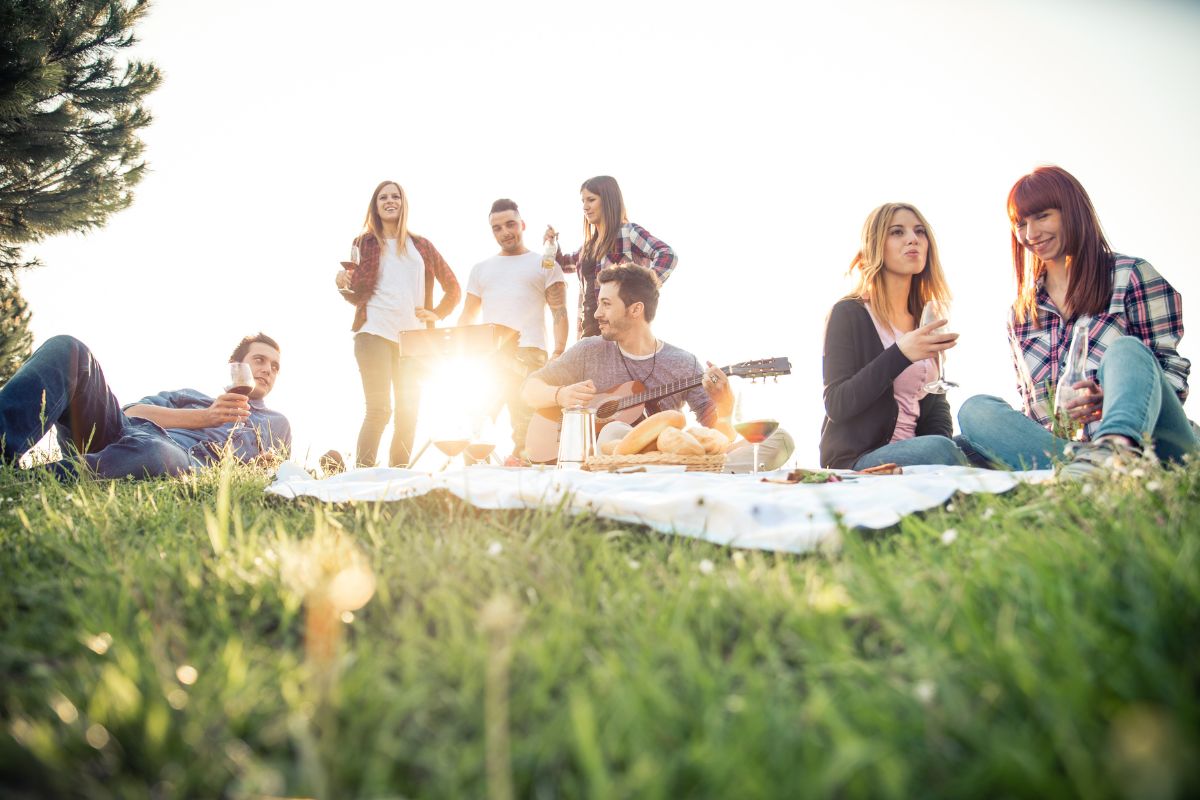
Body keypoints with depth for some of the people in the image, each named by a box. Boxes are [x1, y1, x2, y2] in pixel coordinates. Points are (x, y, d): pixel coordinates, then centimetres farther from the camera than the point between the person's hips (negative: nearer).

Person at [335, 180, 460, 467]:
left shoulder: (421, 246, 17)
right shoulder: (365, 242, 11)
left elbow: (453, 288, 22)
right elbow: (359, 295, 7)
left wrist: (437, 314, 8)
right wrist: (344, 286, -14)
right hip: (375, 333, -3)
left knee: (408, 415, 1)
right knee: (378, 410, -14)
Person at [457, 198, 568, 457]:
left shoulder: (545, 264, 12)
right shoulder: (481, 269, 23)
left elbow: (560, 312, 4)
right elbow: (467, 316, 20)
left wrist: (559, 353, -11)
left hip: (528, 355, -3)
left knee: (525, 425, -6)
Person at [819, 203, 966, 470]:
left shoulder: (925, 322, 16)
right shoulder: (849, 313, -3)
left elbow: (936, 404, 14)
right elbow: (836, 406, -12)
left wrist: (945, 442, -9)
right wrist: (900, 355, -23)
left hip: (912, 453, 6)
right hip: (855, 461, -6)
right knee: (940, 450, -33)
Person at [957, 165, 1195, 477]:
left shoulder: (1131, 276, 9)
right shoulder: (1019, 315, 21)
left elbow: (1172, 371, 3)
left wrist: (1115, 396, -18)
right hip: (1055, 443, 3)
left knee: (1126, 350, -28)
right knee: (975, 409, -20)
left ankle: (1116, 445, -60)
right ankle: (1073, 464, -46)